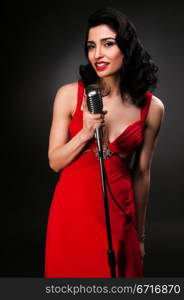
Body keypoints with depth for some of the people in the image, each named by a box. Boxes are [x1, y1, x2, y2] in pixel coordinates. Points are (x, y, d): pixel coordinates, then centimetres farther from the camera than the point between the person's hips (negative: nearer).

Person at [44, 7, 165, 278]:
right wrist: (86, 133, -20)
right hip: (73, 210, 0)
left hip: (118, 212, 1)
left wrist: (140, 234, 10)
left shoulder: (152, 107, -4)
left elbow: (142, 173, 4)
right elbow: (55, 161, -2)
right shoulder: (70, 94, -6)